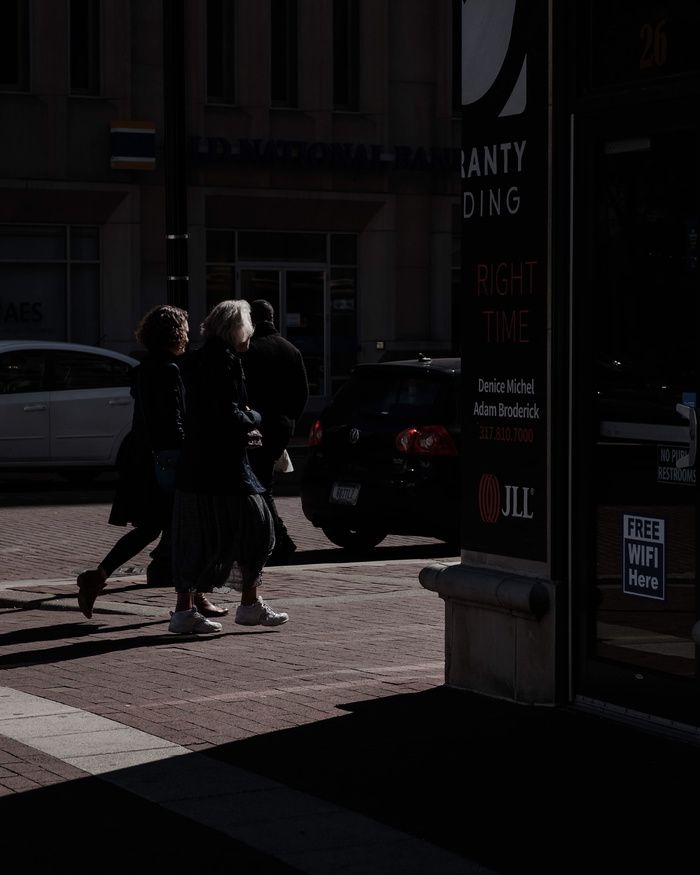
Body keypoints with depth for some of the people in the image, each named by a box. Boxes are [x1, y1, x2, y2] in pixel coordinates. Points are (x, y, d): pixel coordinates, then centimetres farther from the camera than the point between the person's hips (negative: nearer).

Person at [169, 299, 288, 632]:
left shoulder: (194, 361, 14)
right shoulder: (225, 361, -13)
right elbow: (229, 415, -20)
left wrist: (243, 429, 14)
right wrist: (253, 418, -1)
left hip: (193, 466, 8)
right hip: (224, 467, -8)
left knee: (194, 539, 10)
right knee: (253, 529, 5)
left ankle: (183, 609, 10)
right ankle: (250, 605, 11)